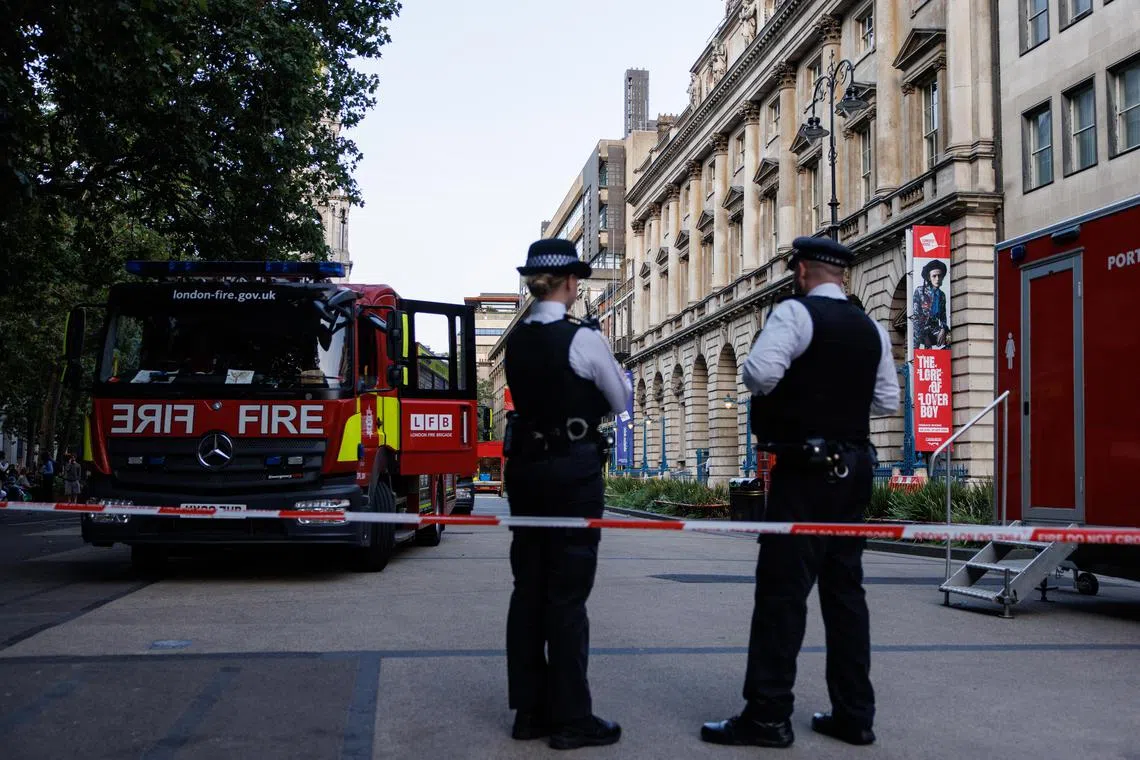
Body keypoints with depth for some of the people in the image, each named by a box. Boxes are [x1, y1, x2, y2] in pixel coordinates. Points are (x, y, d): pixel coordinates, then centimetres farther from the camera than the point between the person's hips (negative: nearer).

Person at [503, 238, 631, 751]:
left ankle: (529, 708, 18)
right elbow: (620, 401, 0)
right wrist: (608, 361, 16)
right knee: (567, 592, -2)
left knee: (528, 587, 11)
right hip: (573, 469, -7)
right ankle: (570, 717, 5)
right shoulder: (583, 339, -12)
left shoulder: (516, 340, 7)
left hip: (525, 466, 7)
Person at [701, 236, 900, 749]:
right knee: (845, 589, 11)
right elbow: (887, 401, 13)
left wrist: (790, 390, 1)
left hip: (805, 471, -7)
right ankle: (854, 714, 16)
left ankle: (767, 716, -1)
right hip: (852, 470, 7)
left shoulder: (796, 313, -8)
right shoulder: (872, 329, 12)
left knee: (782, 589, -4)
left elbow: (759, 375, -20)